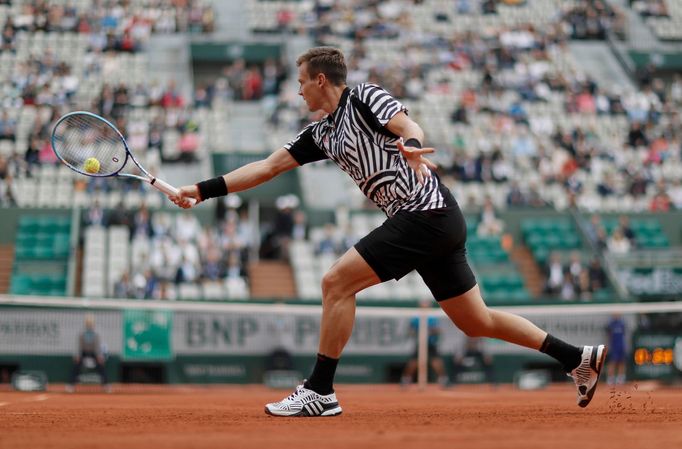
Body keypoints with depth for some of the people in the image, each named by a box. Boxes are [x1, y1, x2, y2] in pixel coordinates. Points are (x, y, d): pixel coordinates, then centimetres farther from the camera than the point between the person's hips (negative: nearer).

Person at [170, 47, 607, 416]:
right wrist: (202, 190, 16)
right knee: (476, 322, 11)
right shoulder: (321, 134, 20)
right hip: (437, 225, 9)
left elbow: (410, 127, -17)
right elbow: (266, 167, 20)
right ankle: (579, 357, 17)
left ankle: (320, 392, -6)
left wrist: (410, 146, -40)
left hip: (426, 214, -9)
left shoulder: (365, 96, -2)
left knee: (337, 282, -11)